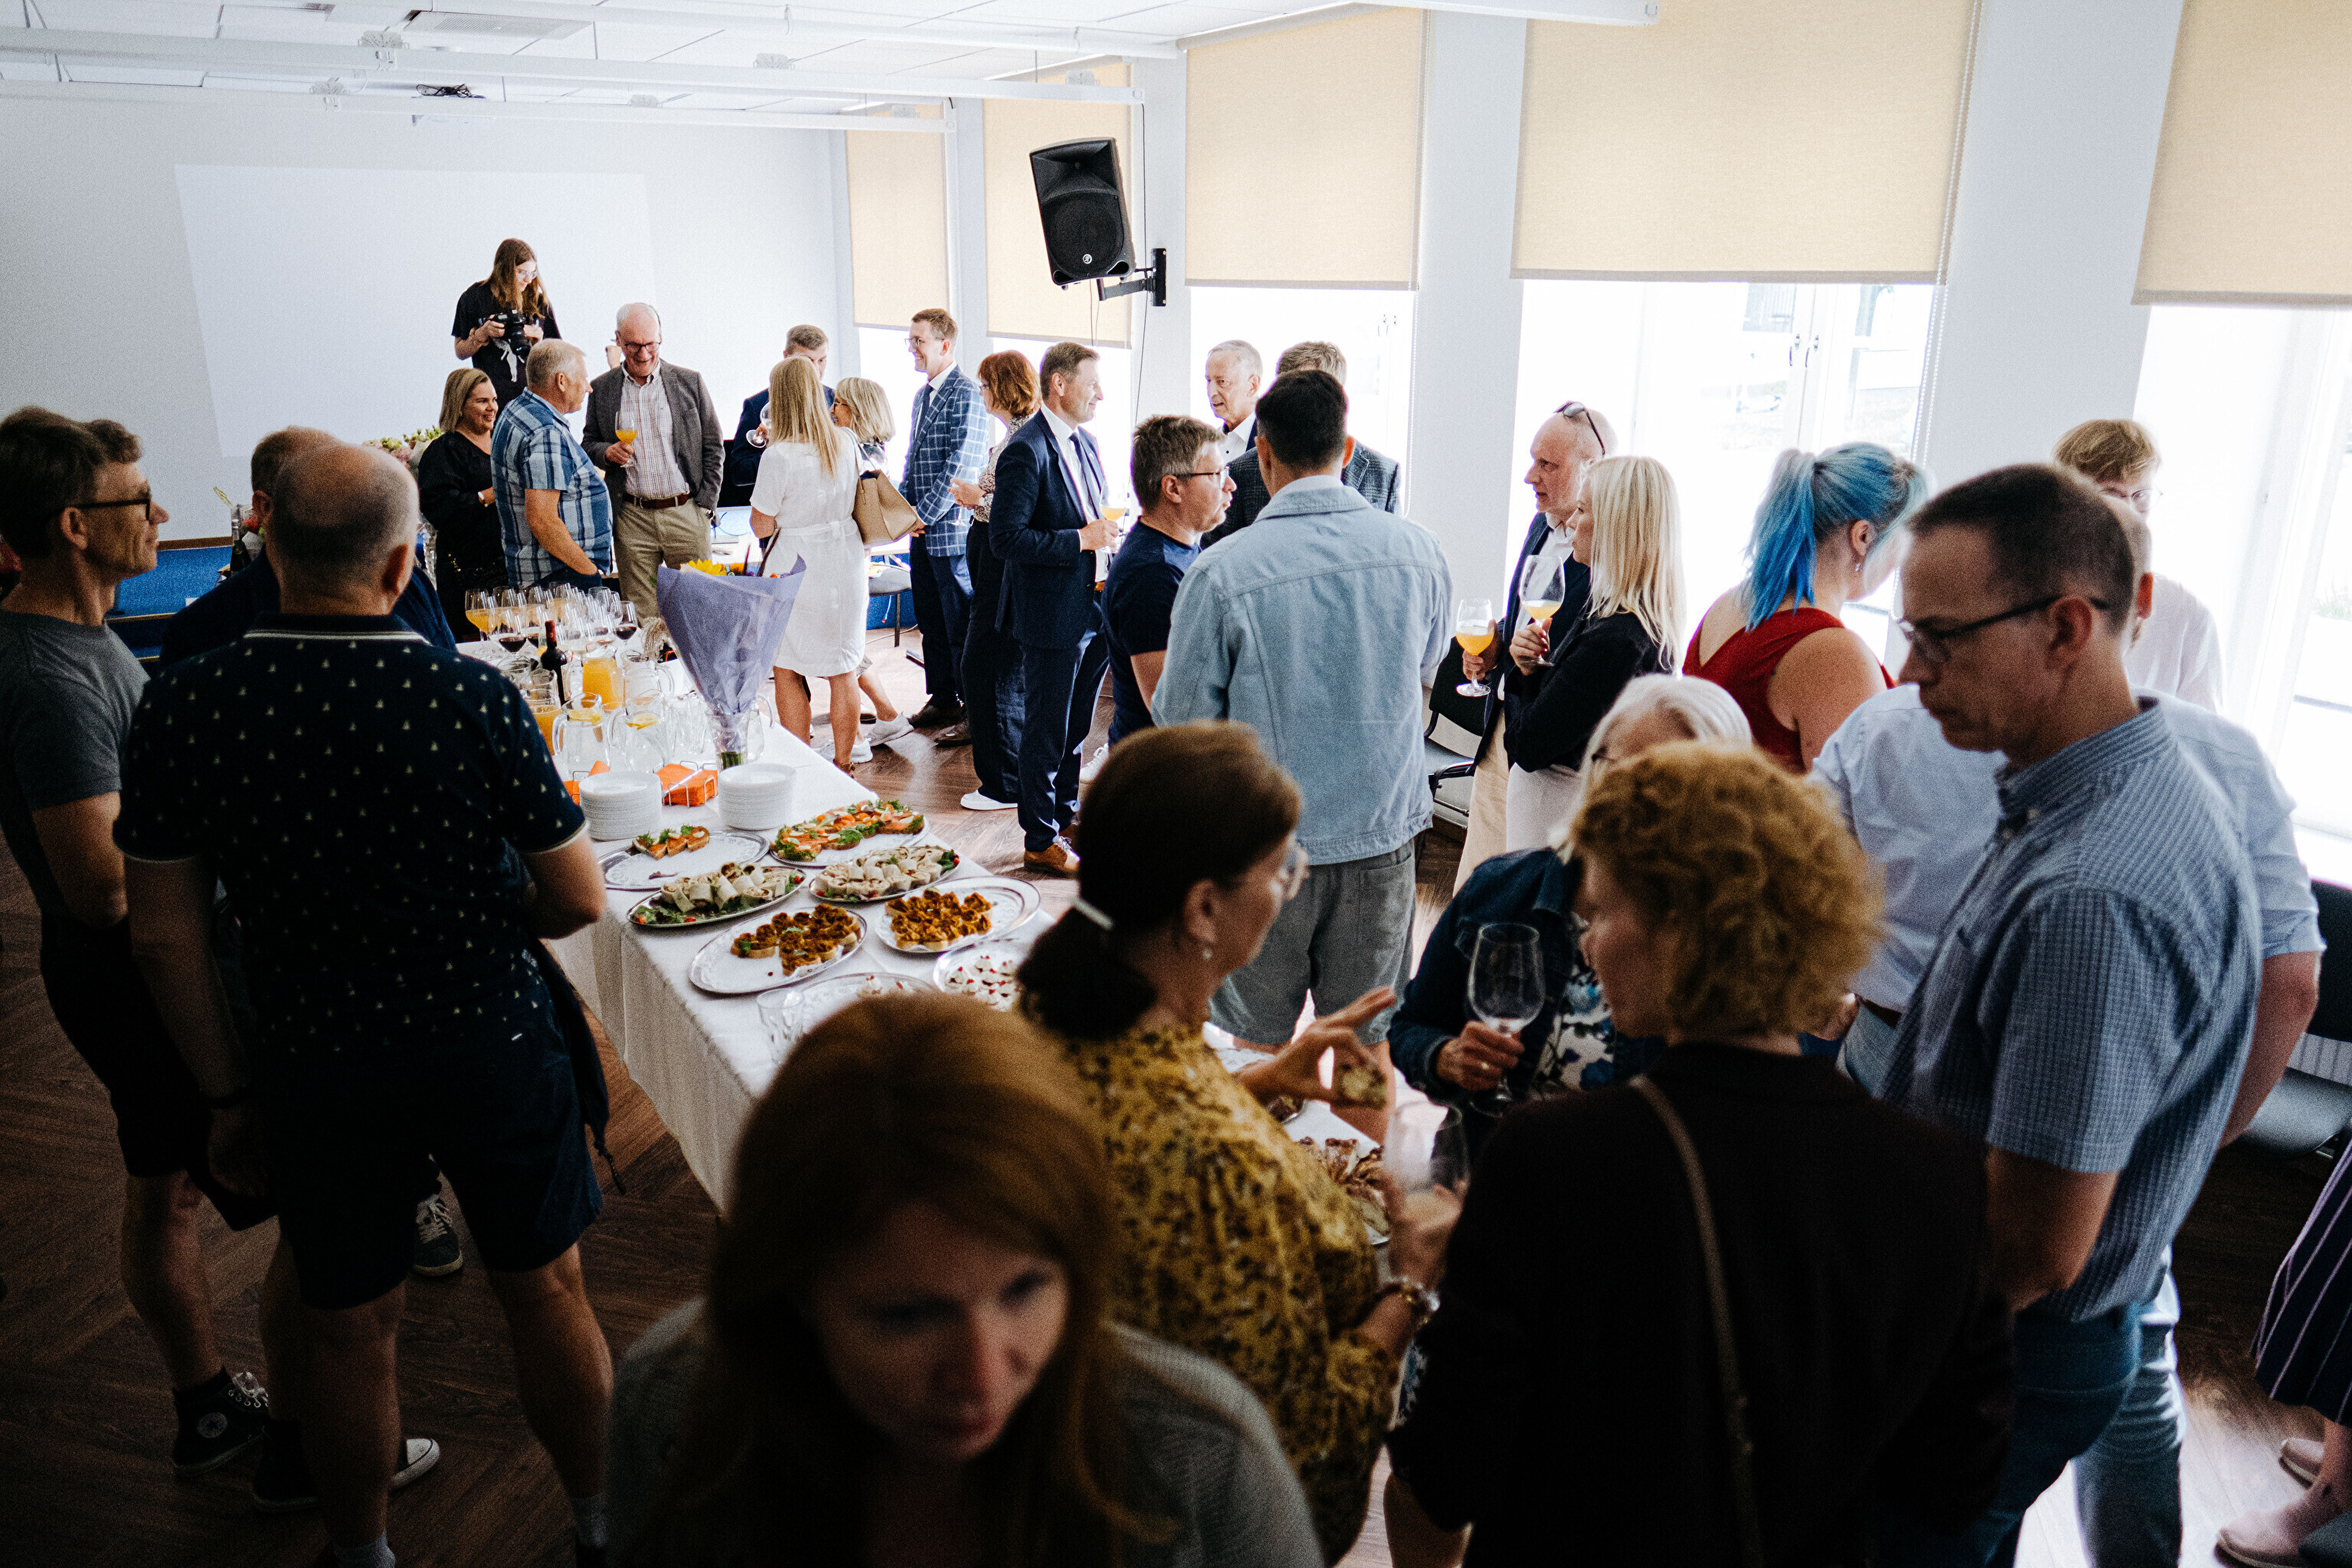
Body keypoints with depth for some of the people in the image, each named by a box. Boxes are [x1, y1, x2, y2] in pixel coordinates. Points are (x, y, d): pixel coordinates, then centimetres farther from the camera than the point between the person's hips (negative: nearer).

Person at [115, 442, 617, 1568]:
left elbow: (165, 937, -5)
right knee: (546, 1290, 18)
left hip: (317, 1068, 2)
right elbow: (579, 901, -12)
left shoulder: (182, 704, -12)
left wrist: (227, 1092, 7)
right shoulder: (474, 697, -20)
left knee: (349, 1332, 20)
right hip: (493, 1046, -1)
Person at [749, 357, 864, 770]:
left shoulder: (779, 455, -18)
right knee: (843, 670, 12)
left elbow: (762, 525, -10)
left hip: (797, 565, -5)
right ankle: (843, 764, 22)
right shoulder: (847, 441, -1)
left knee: (788, 670, 9)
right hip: (846, 555, 5)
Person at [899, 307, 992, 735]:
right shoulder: (923, 395, 16)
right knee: (930, 620, 15)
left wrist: (924, 516, -18)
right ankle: (942, 698, 27)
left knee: (960, 624, -3)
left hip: (952, 527, -9)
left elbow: (958, 467, -19)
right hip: (922, 529, 9)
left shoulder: (967, 395, -13)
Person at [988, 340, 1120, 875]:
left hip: (1091, 611, 8)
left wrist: (1106, 534, 3)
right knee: (1046, 732, 4)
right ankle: (1041, 841, 16)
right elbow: (1006, 538, -21)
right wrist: (1082, 538, -21)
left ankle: (1066, 814, 35)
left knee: (1075, 727, 20)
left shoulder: (1085, 442, 12)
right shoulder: (1025, 451, -16)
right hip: (1051, 616, -8)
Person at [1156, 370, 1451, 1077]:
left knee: (1248, 1050, 14)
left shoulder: (1221, 571, -16)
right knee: (1368, 1045, 17)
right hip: (1383, 832, 3)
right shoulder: (1420, 551, -5)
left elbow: (1181, 716, -8)